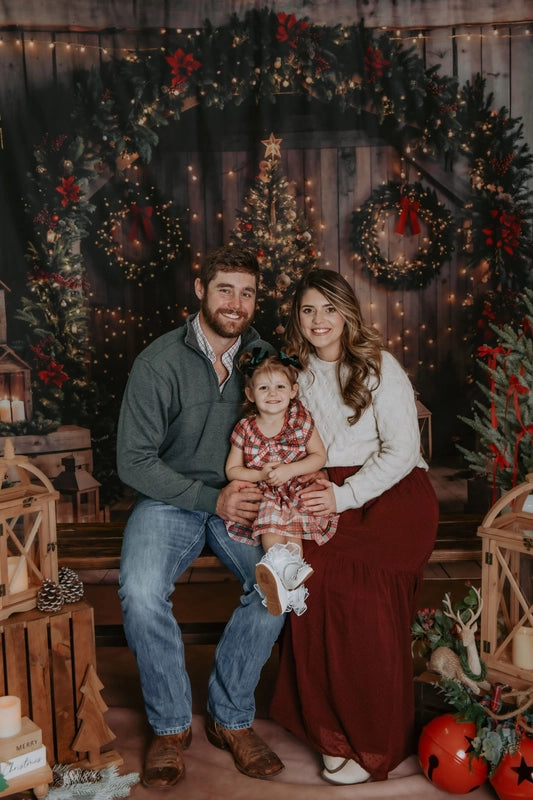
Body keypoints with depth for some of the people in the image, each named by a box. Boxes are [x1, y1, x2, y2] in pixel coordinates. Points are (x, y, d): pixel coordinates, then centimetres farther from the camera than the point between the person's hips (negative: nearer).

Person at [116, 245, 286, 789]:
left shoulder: (263, 357, 0)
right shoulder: (159, 362, -11)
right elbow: (134, 461, -11)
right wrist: (212, 498, -18)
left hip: (240, 500, 3)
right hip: (170, 500, -2)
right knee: (141, 592, -29)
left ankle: (231, 718, -2)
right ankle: (170, 726, -2)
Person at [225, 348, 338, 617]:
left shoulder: (301, 419, -2)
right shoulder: (245, 429, -2)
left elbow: (319, 456, -2)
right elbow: (231, 470, 2)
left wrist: (288, 470, -16)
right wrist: (260, 475, -15)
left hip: (297, 490, 0)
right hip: (263, 495, 0)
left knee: (290, 523, -27)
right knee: (269, 520, -28)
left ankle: (283, 572, -31)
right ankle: (290, 575, -33)